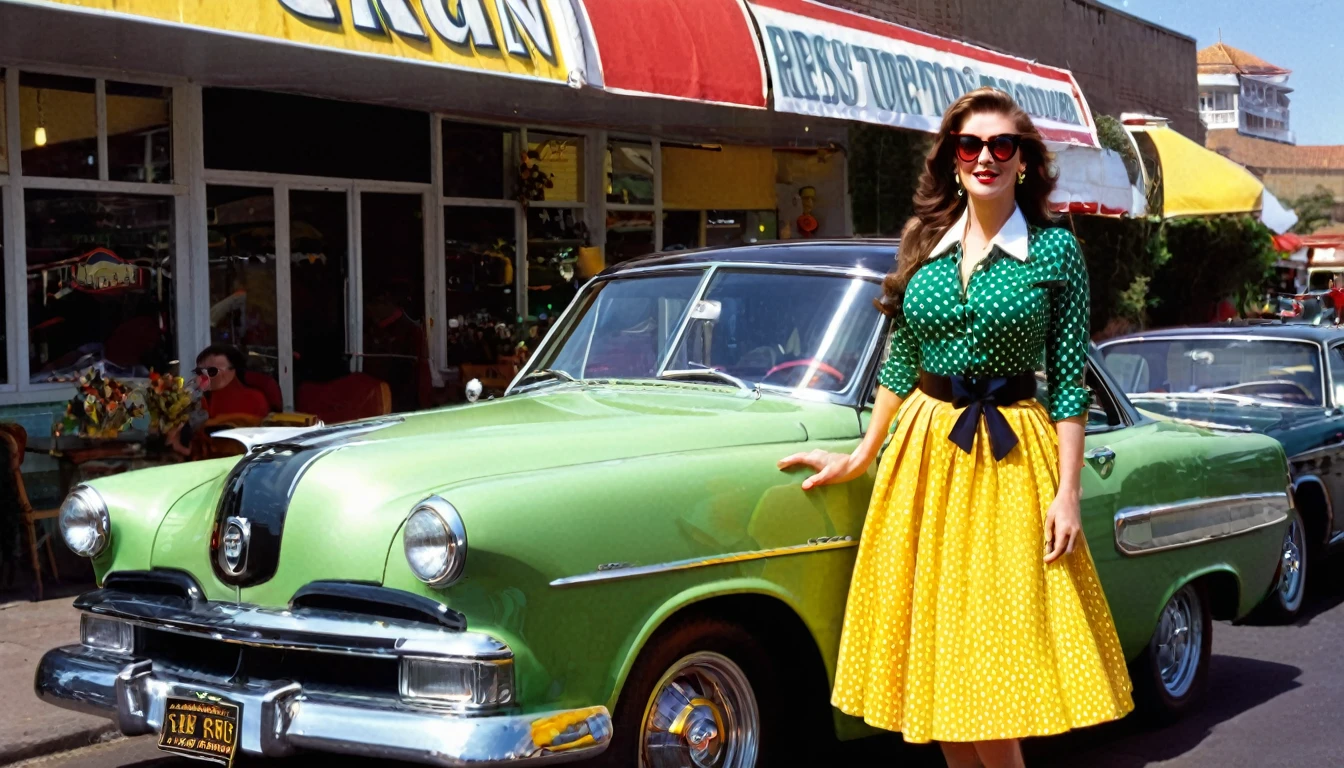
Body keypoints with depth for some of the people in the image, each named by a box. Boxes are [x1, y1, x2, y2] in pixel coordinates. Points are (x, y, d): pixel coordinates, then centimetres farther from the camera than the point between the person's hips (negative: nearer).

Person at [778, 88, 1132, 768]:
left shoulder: (1055, 249, -4)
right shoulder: (924, 243, 7)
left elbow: (1070, 382, -5)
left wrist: (1068, 493, -10)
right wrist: (858, 459, 15)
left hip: (1010, 458, -4)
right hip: (923, 453, 4)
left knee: (991, 662, -5)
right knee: (931, 647, 9)